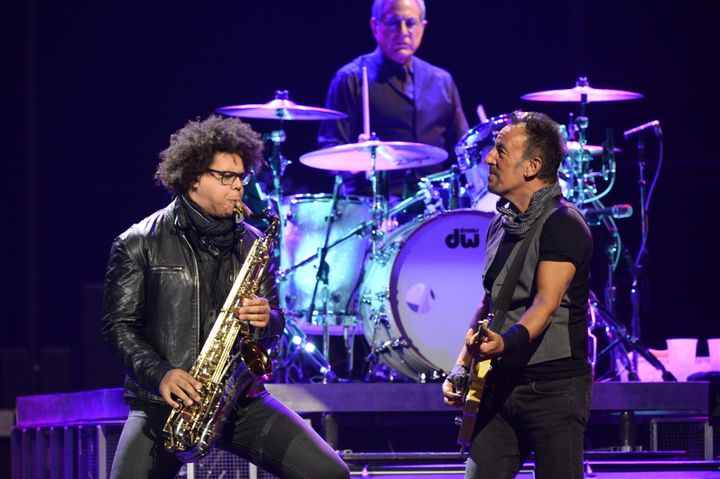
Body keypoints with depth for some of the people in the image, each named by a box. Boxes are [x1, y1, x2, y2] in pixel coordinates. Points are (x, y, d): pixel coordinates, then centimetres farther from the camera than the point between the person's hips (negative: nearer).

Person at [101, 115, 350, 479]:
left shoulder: (250, 243, 13)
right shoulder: (139, 244, 1)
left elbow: (274, 325, 18)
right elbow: (118, 326, -2)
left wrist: (266, 320, -7)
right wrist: (159, 374, -18)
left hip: (240, 399, 3)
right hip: (163, 403, -3)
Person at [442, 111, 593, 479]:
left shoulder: (563, 224, -13)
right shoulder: (501, 225, 13)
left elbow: (546, 303, -24)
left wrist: (505, 342, -41)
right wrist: (461, 368, 14)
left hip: (554, 386, -8)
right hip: (502, 385, 8)